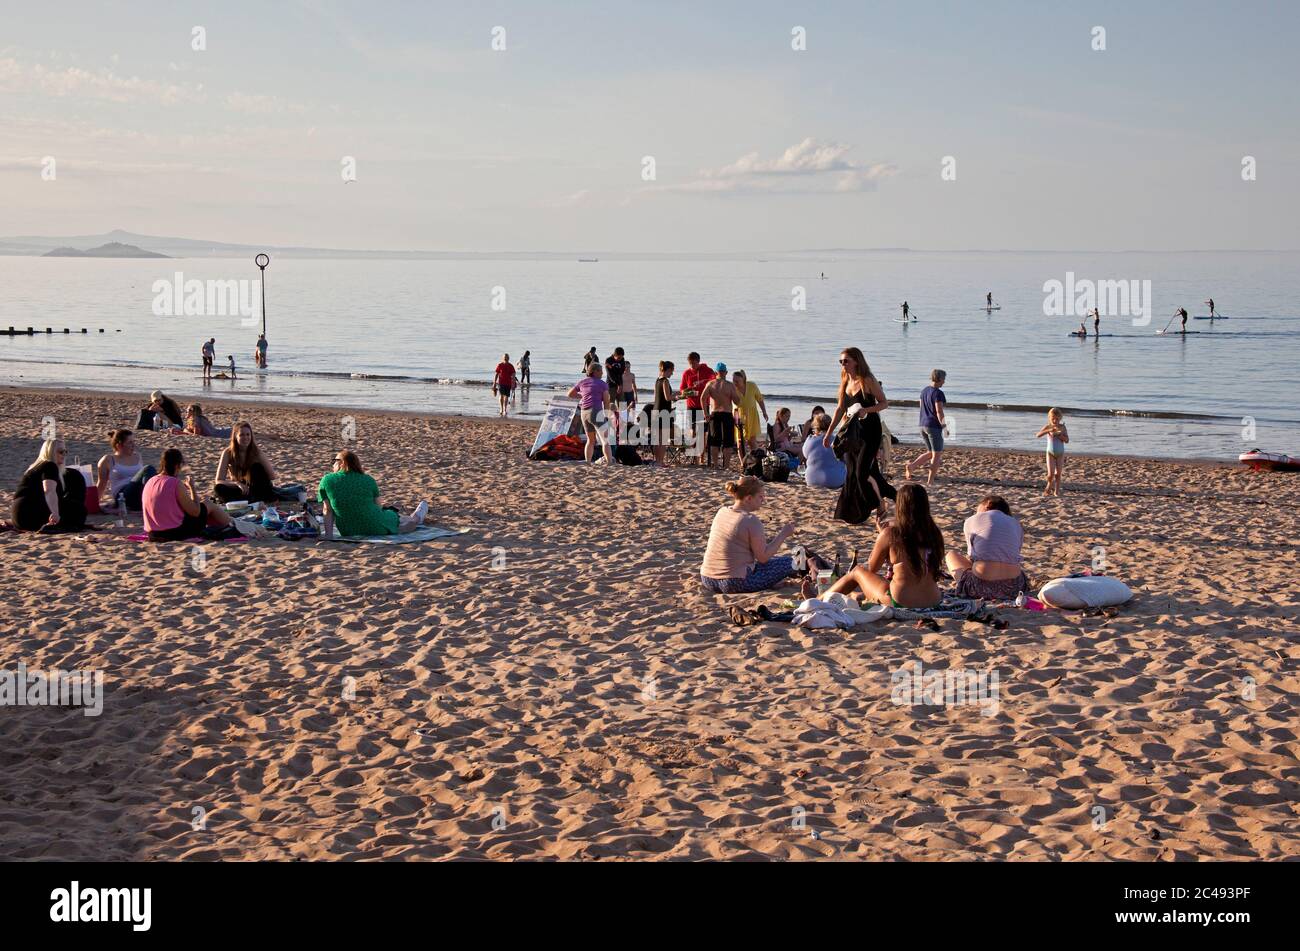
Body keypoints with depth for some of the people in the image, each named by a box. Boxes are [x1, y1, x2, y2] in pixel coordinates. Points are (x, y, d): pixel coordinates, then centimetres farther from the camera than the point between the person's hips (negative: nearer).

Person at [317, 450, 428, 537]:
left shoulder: (327, 480, -8)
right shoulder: (368, 480, -6)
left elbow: (328, 510, -7)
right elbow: (376, 506, -1)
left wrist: (328, 533, -5)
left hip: (347, 531, 2)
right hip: (375, 528, -2)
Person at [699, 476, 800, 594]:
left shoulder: (722, 511, 6)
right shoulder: (751, 520, -15)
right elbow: (763, 557, -11)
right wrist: (783, 534, -3)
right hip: (734, 584, -8)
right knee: (788, 562, 0)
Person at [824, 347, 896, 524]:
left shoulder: (868, 381, -11)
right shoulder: (846, 382, 9)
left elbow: (884, 402, -8)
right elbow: (840, 409, 15)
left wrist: (867, 410, -26)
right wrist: (829, 433, 13)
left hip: (870, 431, -7)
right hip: (853, 431, 7)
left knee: (862, 472, -11)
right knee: (853, 473, 8)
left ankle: (881, 505, 7)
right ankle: (852, 514, 16)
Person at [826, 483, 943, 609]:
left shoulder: (890, 533, -12)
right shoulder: (935, 532, -1)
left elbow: (870, 569, 3)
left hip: (901, 602, -4)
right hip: (934, 601, 4)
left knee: (857, 571, 23)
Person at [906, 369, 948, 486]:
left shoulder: (924, 391, 10)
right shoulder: (938, 393, -15)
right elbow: (939, 412, -18)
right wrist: (943, 424, -6)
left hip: (923, 425, 8)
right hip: (934, 426, -8)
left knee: (930, 453, 20)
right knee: (936, 454, 2)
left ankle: (911, 465, 3)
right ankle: (930, 480, 0)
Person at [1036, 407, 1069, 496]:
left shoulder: (1062, 427, -4)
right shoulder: (1048, 427, -6)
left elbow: (1067, 440, -6)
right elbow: (1038, 435, -20)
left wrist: (1059, 434, -22)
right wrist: (1049, 430, -31)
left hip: (1060, 453, 1)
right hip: (1050, 453, -1)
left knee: (1058, 473, 2)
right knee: (1051, 474, -8)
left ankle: (1057, 491, 10)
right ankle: (1049, 487, 17)